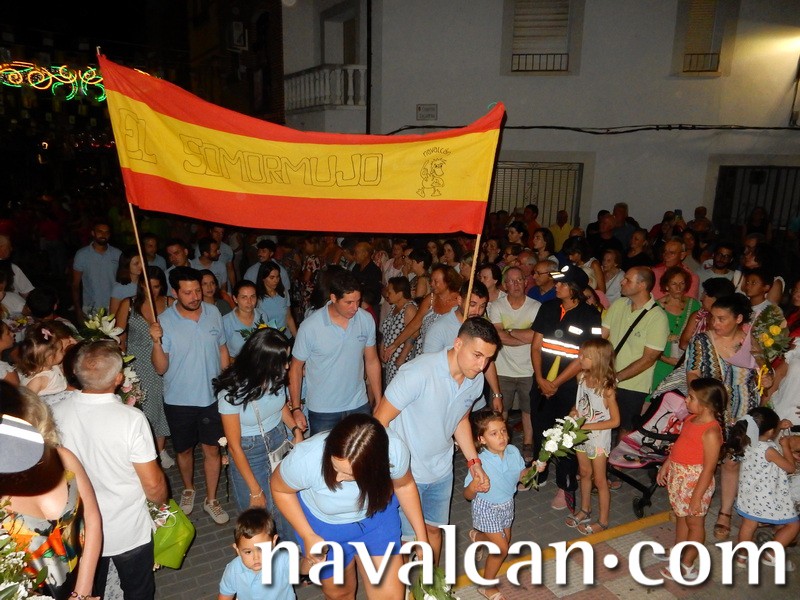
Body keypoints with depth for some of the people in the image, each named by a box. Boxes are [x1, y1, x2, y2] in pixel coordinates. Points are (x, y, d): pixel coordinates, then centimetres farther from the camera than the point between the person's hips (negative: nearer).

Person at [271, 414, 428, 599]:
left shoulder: (395, 449, -33)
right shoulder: (305, 459, -38)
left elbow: (404, 485, -9)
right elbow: (280, 489, -14)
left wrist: (421, 536, -3)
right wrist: (307, 536, -15)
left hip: (377, 518, 1)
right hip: (324, 525, 0)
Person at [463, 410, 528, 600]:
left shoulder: (513, 451, -18)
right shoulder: (480, 462, -33)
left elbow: (521, 474, 1)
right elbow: (468, 495, -25)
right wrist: (473, 487, -47)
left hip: (507, 504, 6)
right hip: (487, 508, -6)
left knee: (506, 540, 26)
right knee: (502, 549, 0)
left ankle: (477, 536, 57)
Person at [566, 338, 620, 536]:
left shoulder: (606, 387, -26)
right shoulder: (581, 377, -7)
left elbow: (615, 421, -19)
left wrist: (588, 426, -22)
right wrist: (574, 411, -8)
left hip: (598, 437, -6)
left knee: (599, 480, 10)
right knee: (584, 473, 22)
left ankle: (602, 521, 27)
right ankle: (585, 510, 41)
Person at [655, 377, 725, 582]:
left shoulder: (711, 432, -25)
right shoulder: (691, 419, 0)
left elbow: (709, 469, -22)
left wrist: (696, 497, -18)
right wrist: (665, 466, 17)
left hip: (695, 481, -8)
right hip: (678, 476, 8)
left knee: (694, 522, 10)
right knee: (680, 516, 24)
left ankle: (687, 566, 24)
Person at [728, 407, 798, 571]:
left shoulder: (747, 442, -7)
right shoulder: (769, 450, -29)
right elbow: (790, 468, -13)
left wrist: (779, 427, 8)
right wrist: (785, 446, -6)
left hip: (750, 494, 8)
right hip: (768, 498, -7)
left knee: (748, 524, 22)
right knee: (793, 525, 12)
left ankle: (742, 556, 35)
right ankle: (771, 555, 14)